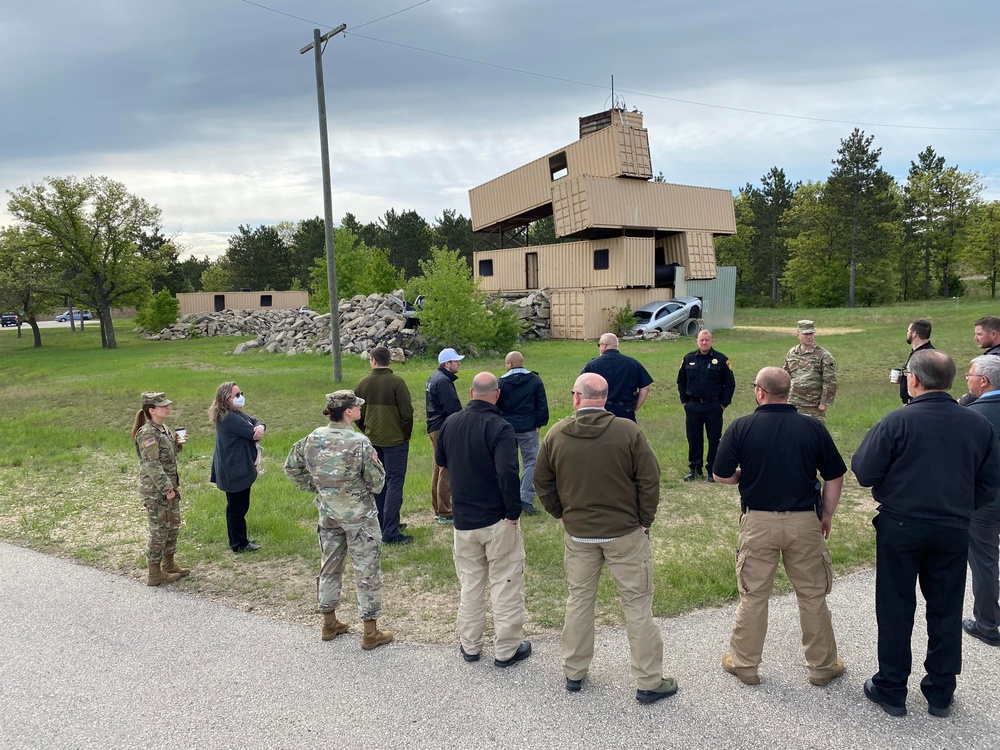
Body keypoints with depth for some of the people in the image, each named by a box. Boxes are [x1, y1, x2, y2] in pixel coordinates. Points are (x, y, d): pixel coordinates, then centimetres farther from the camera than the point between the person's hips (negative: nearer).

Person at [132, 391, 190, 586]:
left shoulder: (164, 428, 8)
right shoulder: (147, 434, -19)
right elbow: (152, 465, -22)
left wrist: (178, 444, 0)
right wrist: (166, 489, -21)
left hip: (169, 486, 9)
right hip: (155, 491, -9)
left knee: (173, 526, 17)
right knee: (159, 530, 1)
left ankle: (169, 564, 31)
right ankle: (154, 573, 13)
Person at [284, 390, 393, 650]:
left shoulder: (313, 438, -5)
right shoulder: (359, 443, -21)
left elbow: (291, 466, 7)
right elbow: (377, 482, -15)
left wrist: (314, 487, 13)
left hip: (328, 514, 5)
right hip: (359, 516, -5)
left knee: (330, 566, 20)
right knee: (367, 570, 6)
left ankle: (329, 623, 34)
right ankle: (371, 633, 15)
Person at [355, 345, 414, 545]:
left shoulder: (362, 383, 2)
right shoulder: (396, 382, -13)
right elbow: (407, 413, -15)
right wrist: (406, 435, 0)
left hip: (372, 441, 5)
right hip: (395, 440, -5)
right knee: (394, 483, -2)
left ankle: (381, 526, 25)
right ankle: (390, 533, -5)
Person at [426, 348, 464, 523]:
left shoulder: (434, 377, 14)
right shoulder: (443, 381, -18)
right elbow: (453, 408, -22)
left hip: (434, 428, 11)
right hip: (444, 429, -11)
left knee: (438, 469, 17)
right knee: (446, 471, -5)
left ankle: (438, 509, 26)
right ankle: (444, 513, 0)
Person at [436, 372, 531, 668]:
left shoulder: (450, 423, 0)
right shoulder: (499, 427, -19)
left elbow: (441, 460, 15)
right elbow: (507, 473, -28)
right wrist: (514, 510, -16)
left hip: (463, 519, 5)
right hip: (498, 520, -5)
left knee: (470, 583, 18)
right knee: (505, 584, 9)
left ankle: (470, 646, 28)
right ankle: (506, 650, 18)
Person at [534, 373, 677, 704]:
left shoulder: (556, 434, -4)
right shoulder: (628, 431, -12)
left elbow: (542, 482, 5)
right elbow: (649, 481, -10)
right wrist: (645, 521, 2)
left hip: (577, 533, 3)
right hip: (625, 531, -3)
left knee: (579, 600, 17)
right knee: (637, 605, 8)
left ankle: (574, 673, 29)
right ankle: (650, 682, 17)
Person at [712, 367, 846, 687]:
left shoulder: (741, 427, -9)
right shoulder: (813, 427, -3)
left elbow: (721, 475, -7)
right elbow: (835, 477, 2)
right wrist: (826, 515, 14)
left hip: (758, 522, -1)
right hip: (805, 521, 1)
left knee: (753, 595, 11)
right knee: (813, 595, 15)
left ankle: (744, 664, 24)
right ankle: (823, 666, 29)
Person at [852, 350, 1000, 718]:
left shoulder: (897, 421, -17)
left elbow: (864, 473, -15)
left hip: (900, 527, -3)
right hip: (953, 532, 4)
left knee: (896, 610, 9)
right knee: (945, 611, 15)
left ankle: (891, 690, 21)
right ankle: (940, 693, 28)